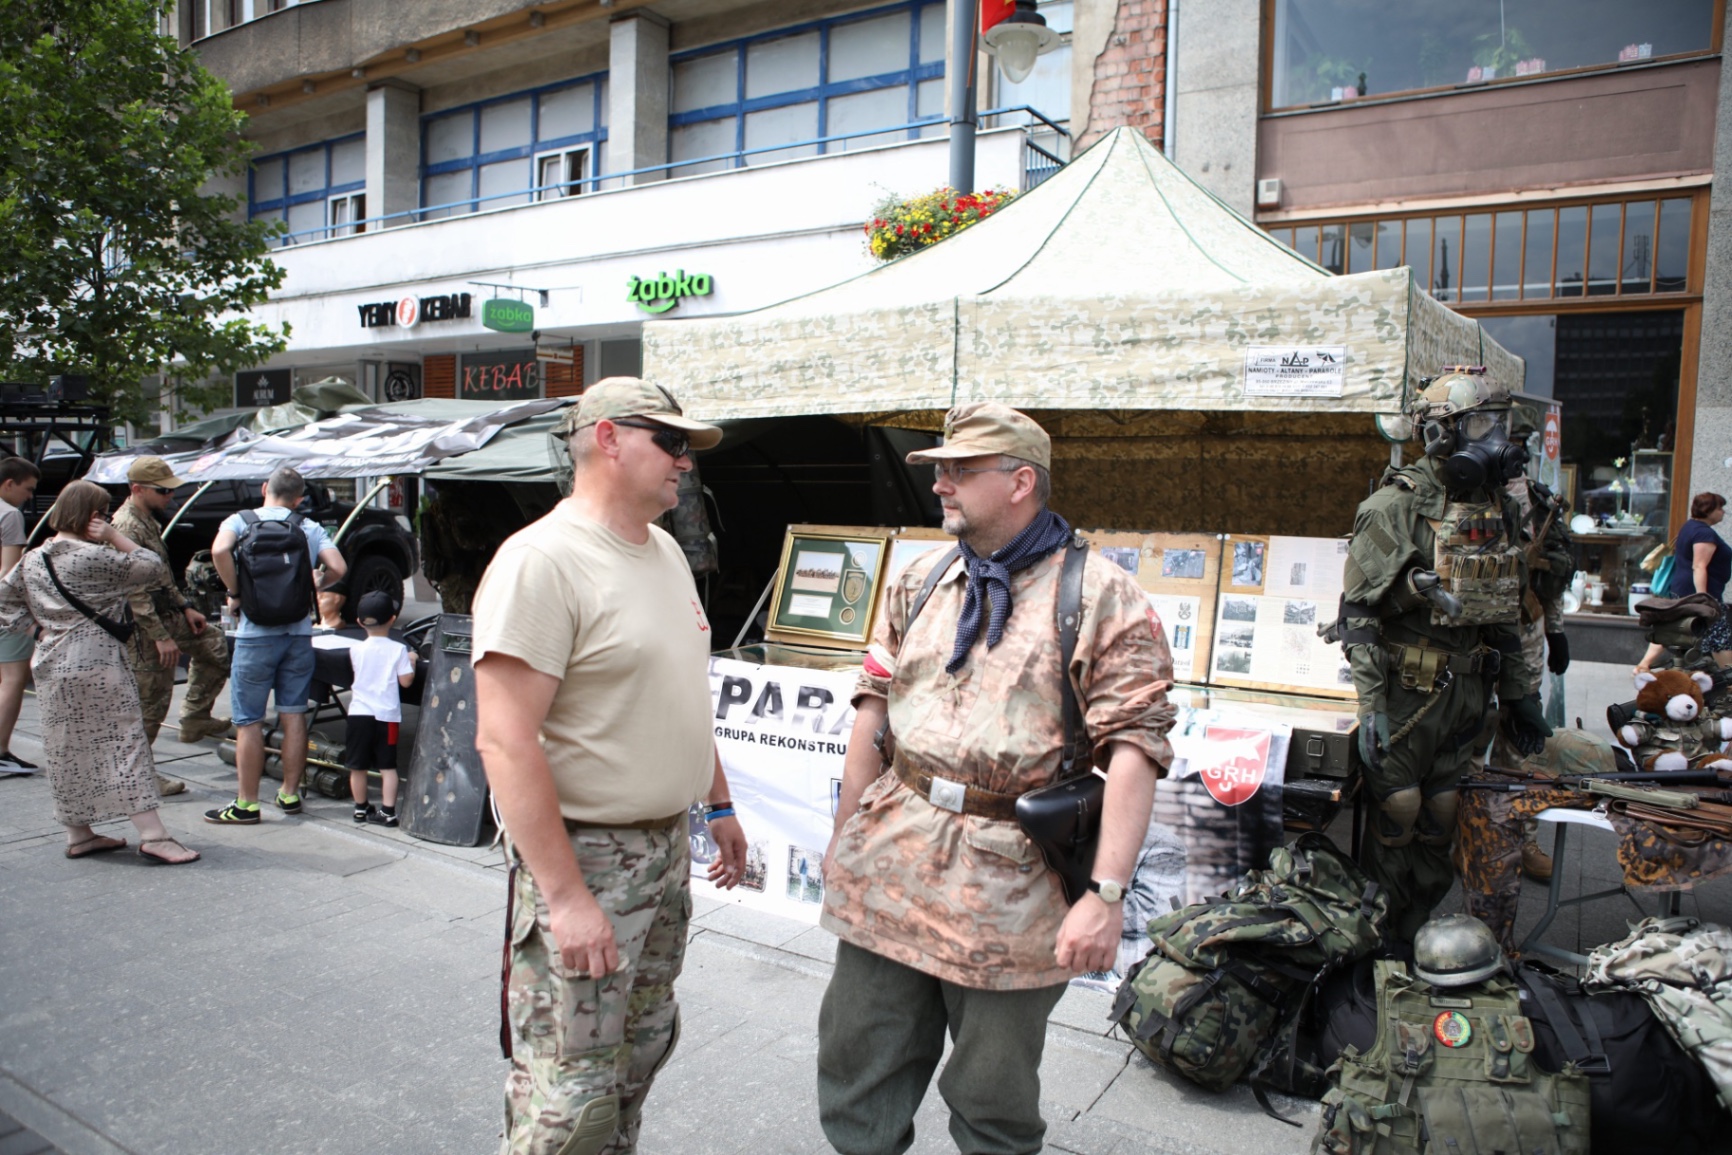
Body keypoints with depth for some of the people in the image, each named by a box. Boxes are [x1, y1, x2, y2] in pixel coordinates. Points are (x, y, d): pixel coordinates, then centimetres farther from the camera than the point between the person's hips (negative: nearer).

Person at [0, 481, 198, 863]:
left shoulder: (32, 560, 9)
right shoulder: (94, 558, -15)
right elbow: (151, 568, -11)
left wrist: (37, 623, 19)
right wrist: (114, 537, -8)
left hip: (51, 667, 8)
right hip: (97, 665, -8)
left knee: (68, 752, 14)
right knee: (125, 742, -6)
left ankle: (79, 834, 23)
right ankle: (153, 835, -8)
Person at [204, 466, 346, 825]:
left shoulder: (241, 521, -1)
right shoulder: (312, 529, 5)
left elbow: (219, 550, -22)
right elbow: (337, 568, -7)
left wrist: (235, 592, -9)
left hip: (256, 634, -3)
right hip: (299, 633, 3)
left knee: (248, 722, 3)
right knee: (294, 715, 11)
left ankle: (246, 805, 6)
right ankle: (290, 794, 18)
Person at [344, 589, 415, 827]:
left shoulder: (356, 650, -1)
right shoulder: (398, 649, -7)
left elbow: (357, 673, 14)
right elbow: (406, 681, -7)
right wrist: (412, 662, 9)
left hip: (359, 712, 1)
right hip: (387, 714, -1)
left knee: (357, 765, 12)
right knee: (387, 766, 5)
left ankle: (361, 808, 23)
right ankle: (388, 811, 1)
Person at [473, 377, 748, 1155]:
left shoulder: (664, 551, 9)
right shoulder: (541, 562, -18)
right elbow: (505, 741, -23)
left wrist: (718, 804, 19)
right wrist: (565, 897, -25)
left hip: (666, 848, 9)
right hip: (583, 855, -8)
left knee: (642, 1049, 21)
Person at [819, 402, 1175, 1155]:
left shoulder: (1103, 598, -7)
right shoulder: (920, 579, 10)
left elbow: (1133, 746, -12)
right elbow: (875, 705, 13)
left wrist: (1108, 893, -19)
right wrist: (846, 834, 11)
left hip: (1013, 879, -4)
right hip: (890, 862, 5)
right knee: (857, 1069, 16)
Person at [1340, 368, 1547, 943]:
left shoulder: (1499, 507, 8)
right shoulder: (1397, 506, -14)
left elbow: (1505, 612, 17)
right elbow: (1359, 611, -16)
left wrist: (1519, 692, 16)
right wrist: (1371, 707, -21)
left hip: (1468, 692, 6)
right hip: (1408, 692, -6)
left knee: (1439, 824, 12)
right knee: (1397, 819, 1)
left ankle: (1418, 937, 28)